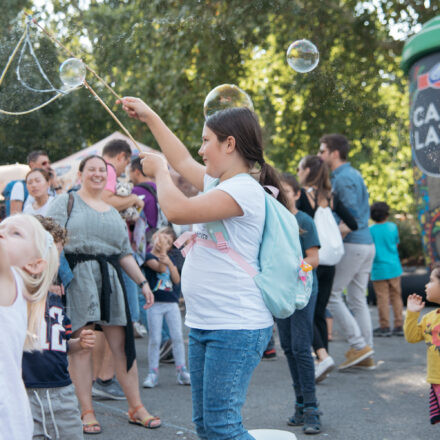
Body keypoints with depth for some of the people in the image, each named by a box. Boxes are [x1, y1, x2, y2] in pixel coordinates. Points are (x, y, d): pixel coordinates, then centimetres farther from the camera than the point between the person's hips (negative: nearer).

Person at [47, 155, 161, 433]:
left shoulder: (113, 212, 22)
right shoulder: (66, 202, 6)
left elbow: (125, 253, 23)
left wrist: (142, 282, 14)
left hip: (110, 279, 5)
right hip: (77, 279, -4)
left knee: (122, 344, 2)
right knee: (81, 346, -4)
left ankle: (136, 408, 10)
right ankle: (87, 412, 4)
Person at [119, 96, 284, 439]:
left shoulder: (245, 189, -16)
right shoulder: (219, 182, 15)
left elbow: (178, 210, -24)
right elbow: (183, 161, 33)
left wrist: (159, 170, -6)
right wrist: (149, 116, 37)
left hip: (237, 327, -10)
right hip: (203, 323, 10)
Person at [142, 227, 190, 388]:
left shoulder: (170, 259, 14)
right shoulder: (149, 256, -1)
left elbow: (177, 279, 0)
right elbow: (160, 268, -20)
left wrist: (169, 263, -17)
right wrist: (161, 249, -32)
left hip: (172, 303, 4)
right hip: (155, 303, -4)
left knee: (177, 337, 2)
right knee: (154, 340, 0)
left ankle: (182, 371, 9)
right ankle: (153, 373, 9)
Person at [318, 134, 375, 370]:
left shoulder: (343, 178, -13)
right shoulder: (354, 174, 18)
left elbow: (351, 217, -20)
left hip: (352, 245, -10)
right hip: (367, 244, 10)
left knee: (331, 294, -4)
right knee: (358, 299, 11)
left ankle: (359, 344, -5)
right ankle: (367, 355, 11)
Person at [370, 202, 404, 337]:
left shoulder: (371, 230, -9)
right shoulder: (393, 227, -1)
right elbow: (396, 244, 11)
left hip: (379, 269, -3)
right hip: (394, 267, 3)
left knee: (383, 298, 1)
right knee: (396, 296, 9)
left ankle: (384, 327, 3)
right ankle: (399, 326, 11)